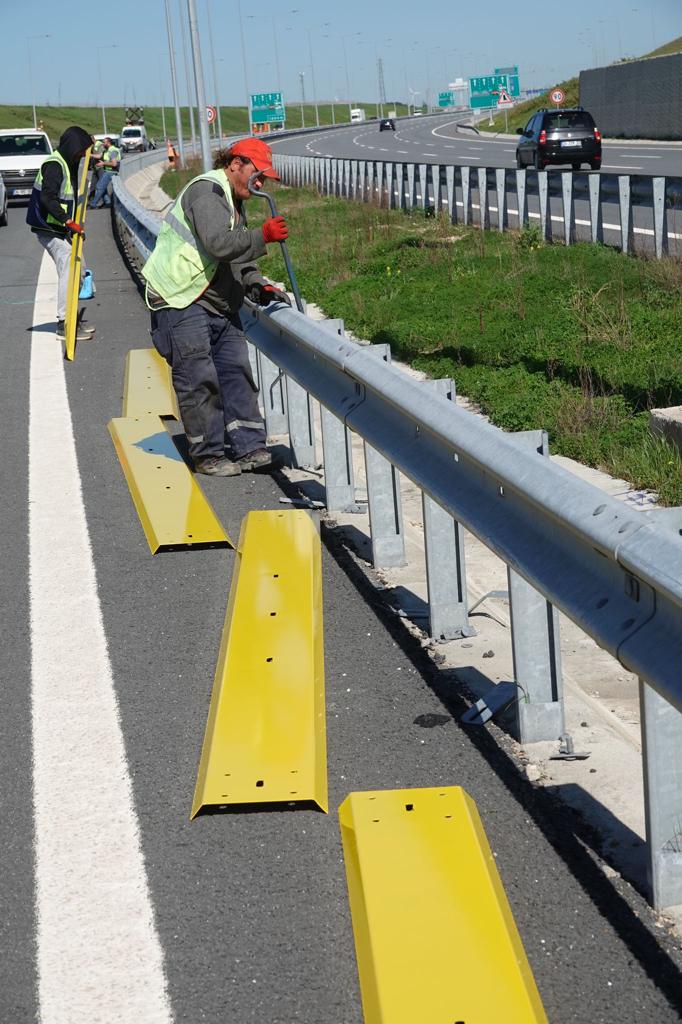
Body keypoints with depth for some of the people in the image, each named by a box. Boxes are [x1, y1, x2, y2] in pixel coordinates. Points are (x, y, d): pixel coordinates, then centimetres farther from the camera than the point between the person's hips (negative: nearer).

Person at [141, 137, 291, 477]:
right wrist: (262, 236, -22)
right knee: (199, 380, -5)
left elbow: (239, 259, 23)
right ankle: (207, 455, 4)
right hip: (182, 301, -10)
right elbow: (220, 244, -27)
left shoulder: (234, 202, 20)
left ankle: (248, 447, 6)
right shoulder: (206, 190, -13)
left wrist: (259, 286, 7)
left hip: (220, 306, 10)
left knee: (236, 372, 4)